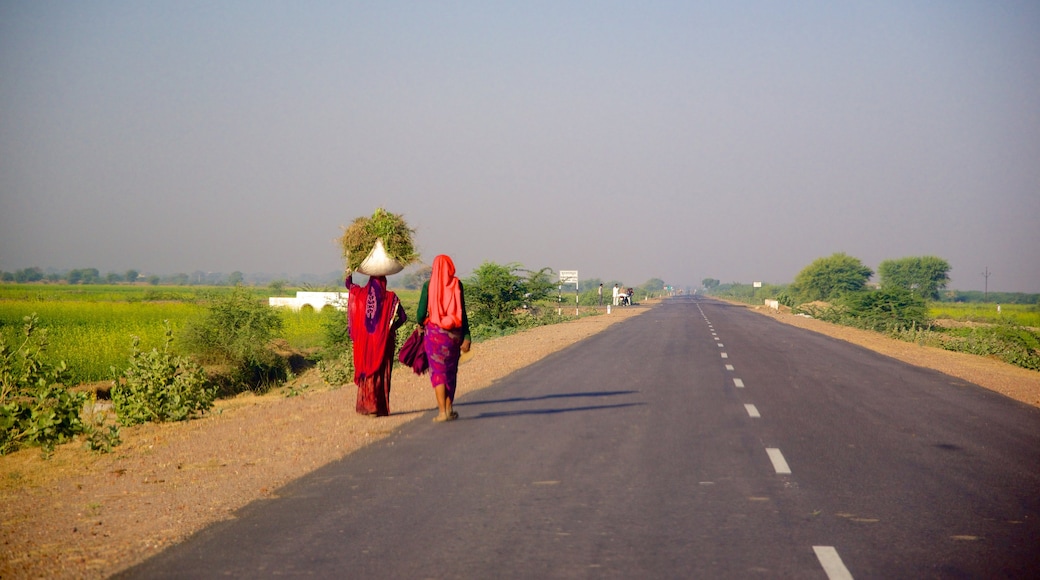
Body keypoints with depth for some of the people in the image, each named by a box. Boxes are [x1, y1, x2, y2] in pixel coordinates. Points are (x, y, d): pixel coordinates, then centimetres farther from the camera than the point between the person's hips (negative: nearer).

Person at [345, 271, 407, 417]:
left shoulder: (361, 293, -3)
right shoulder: (390, 297, -8)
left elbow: (349, 285, 16)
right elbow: (403, 317, -7)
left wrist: (349, 273, 32)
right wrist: (392, 327, 7)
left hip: (365, 340, 2)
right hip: (383, 340, -2)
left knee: (366, 371, 11)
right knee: (381, 374, 5)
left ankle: (366, 406, 11)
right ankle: (380, 408, 5)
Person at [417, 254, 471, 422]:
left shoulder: (428, 286, -4)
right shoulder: (457, 284, -1)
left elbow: (421, 312, -5)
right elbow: (463, 313, -4)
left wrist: (421, 323, 17)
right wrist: (466, 337, -3)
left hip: (434, 332, -2)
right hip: (454, 333, 2)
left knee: (438, 371, 1)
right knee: (451, 371, 15)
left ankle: (442, 411, -7)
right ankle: (449, 408, 22)